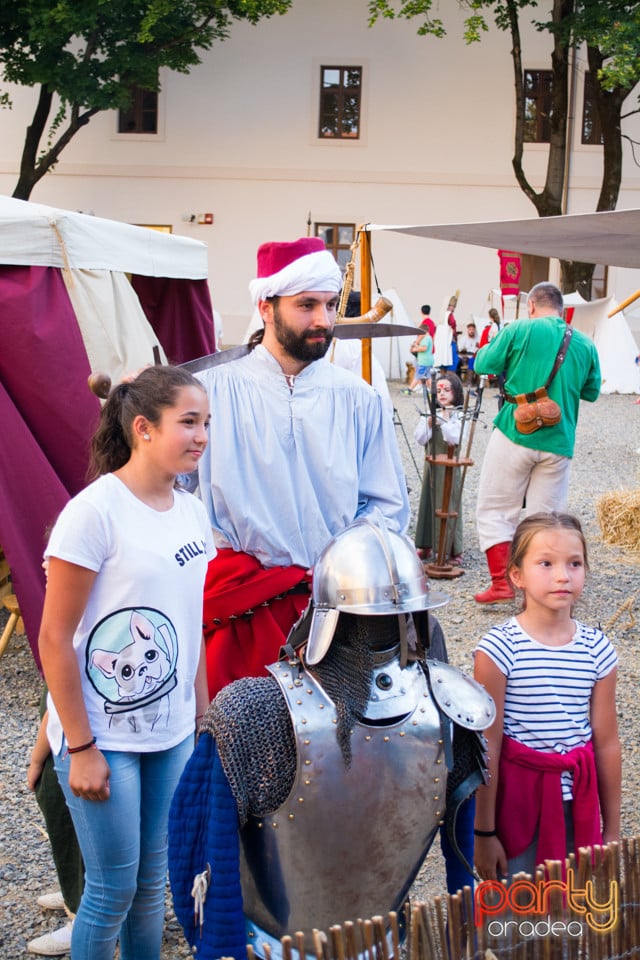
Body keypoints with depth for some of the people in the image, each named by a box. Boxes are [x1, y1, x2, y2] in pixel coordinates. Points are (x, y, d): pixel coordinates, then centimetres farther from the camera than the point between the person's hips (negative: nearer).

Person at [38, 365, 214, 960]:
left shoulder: (191, 511, 4)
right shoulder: (95, 511, -17)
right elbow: (55, 640, -16)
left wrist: (202, 720, 12)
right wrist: (81, 748, -15)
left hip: (171, 733, 6)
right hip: (103, 738, -6)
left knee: (152, 879, 16)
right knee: (113, 889, 5)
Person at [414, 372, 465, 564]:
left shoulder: (459, 415, -3)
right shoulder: (431, 413, 7)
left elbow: (455, 439, -15)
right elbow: (421, 439, 0)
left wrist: (443, 422, -21)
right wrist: (429, 424, -15)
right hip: (431, 464, 4)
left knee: (448, 505, -3)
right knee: (428, 503, 9)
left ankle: (453, 551, 2)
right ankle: (426, 545, 18)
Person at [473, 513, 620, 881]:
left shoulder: (598, 650, -2)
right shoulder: (500, 648, -13)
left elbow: (607, 743, 4)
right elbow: (488, 745, -10)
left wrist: (612, 828, 9)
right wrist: (483, 832, -6)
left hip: (577, 804, 3)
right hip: (518, 800, -3)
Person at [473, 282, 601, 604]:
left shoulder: (519, 331, -5)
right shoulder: (585, 345, 6)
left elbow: (483, 365, 1)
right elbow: (591, 392, 16)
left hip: (515, 434, -3)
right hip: (558, 443, 3)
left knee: (494, 510, 7)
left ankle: (501, 582, -1)